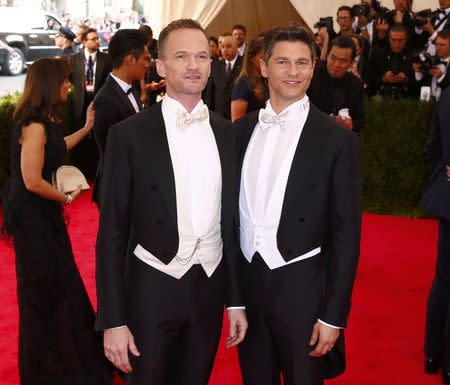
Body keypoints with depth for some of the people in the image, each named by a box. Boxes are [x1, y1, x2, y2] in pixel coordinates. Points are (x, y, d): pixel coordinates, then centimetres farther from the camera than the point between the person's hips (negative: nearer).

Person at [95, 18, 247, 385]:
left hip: (210, 287, 4)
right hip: (152, 289, -3)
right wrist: (113, 320, -10)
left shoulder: (226, 132, 4)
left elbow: (231, 220, 9)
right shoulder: (129, 133, -8)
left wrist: (236, 299, 9)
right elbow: (112, 231, -7)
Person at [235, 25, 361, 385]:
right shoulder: (241, 129, 5)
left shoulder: (337, 139, -8)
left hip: (303, 287, -4)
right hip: (246, 283, 4)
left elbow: (346, 233, -8)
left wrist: (333, 315, -10)